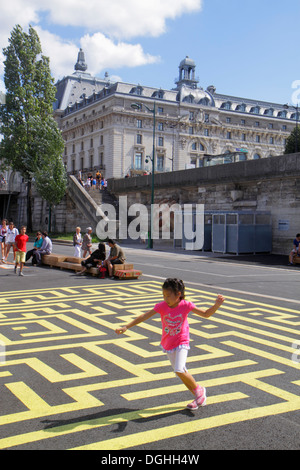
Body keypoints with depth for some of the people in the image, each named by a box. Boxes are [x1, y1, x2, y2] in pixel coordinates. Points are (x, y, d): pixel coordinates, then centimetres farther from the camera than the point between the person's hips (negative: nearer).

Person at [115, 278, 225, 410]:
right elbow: (144, 316, -14)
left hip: (181, 343, -4)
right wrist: (126, 327, -19)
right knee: (181, 372, 10)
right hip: (168, 344, 4)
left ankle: (199, 389, 3)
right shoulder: (162, 306, -13)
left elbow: (206, 314, -11)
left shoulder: (185, 305, -16)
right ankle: (199, 396, 27)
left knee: (179, 370, -22)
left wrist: (217, 304, -28)